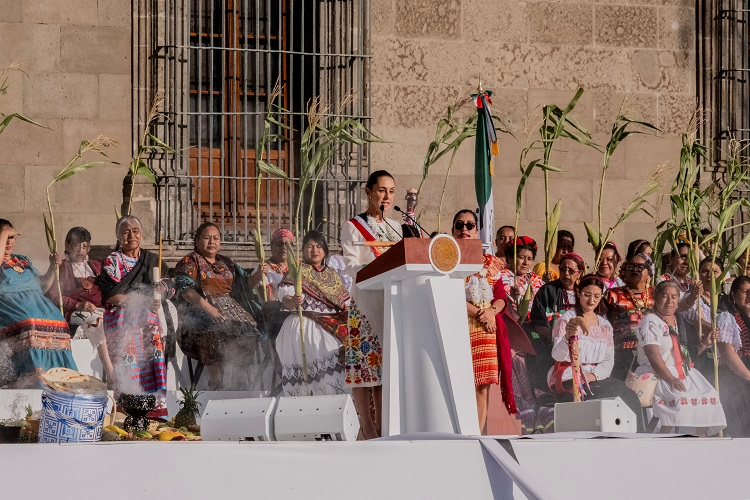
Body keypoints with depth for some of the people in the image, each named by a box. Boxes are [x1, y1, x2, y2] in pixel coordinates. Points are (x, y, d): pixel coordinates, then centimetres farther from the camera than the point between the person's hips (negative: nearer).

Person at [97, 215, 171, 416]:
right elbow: (110, 295, -7)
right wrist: (142, 300, -14)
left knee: (154, 356, -9)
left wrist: (163, 289, -6)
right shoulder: (112, 262, 5)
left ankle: (158, 407, -10)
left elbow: (171, 289, 18)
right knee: (128, 362, -15)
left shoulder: (152, 260, 18)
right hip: (122, 320, -4)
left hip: (148, 318, 4)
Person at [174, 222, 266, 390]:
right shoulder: (189, 262, 7)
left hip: (231, 306, 5)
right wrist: (208, 308, -25)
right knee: (215, 332, -36)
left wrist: (259, 275, -4)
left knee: (247, 329, -25)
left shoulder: (227, 263, 25)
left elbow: (246, 283, 20)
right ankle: (216, 382, -35)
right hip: (201, 309, -5)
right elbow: (185, 289, -9)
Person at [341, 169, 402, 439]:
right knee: (364, 361, -9)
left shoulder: (396, 228, 18)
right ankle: (367, 427, -7)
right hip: (365, 303, -5)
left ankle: (382, 426, 4)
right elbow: (352, 266, -9)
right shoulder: (353, 227, 2)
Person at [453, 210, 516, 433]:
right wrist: (477, 312, -11)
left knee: (483, 385, -2)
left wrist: (492, 310, -10)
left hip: (486, 329, 4)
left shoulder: (490, 262, 18)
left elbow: (502, 295, 11)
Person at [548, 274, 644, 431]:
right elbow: (557, 355, -15)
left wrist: (594, 375, -10)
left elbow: (609, 360, 12)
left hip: (595, 377, 5)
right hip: (568, 379, -5)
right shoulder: (567, 319, 0)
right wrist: (567, 337, -38)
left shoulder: (605, 325, 18)